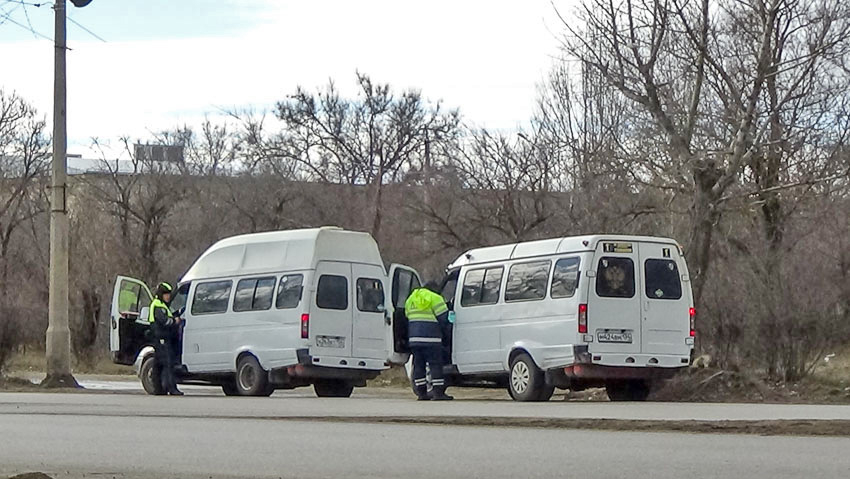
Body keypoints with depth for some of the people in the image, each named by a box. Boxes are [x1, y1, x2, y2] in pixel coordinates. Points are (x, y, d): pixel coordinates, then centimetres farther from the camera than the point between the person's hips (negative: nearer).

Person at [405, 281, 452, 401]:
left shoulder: (410, 300, 21)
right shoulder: (435, 299, -1)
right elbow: (444, 318, -5)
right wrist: (444, 329, 13)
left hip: (413, 338, 6)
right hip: (430, 337, -6)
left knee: (418, 364, 9)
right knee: (435, 364, -4)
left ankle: (421, 392, 8)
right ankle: (438, 392, -9)